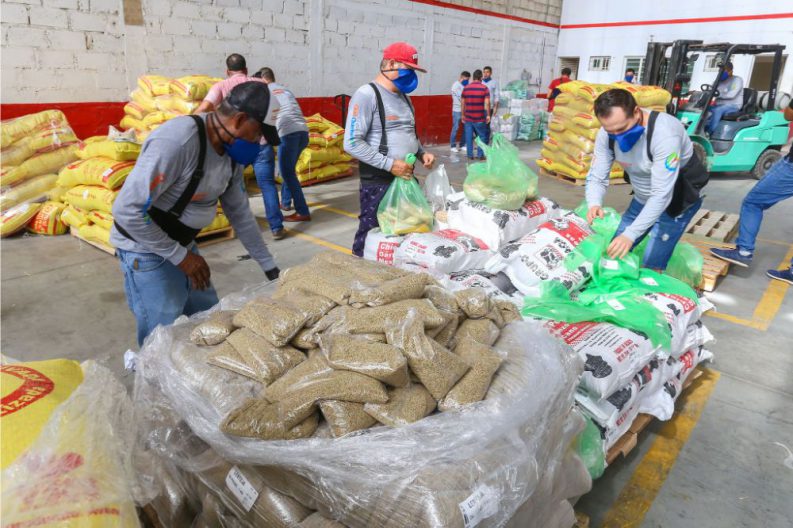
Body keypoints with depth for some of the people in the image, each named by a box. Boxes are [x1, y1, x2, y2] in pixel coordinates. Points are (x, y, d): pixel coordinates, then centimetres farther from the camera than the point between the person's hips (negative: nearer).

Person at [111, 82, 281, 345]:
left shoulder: (232, 151, -2)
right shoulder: (177, 140, -29)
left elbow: (240, 213, 7)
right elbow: (127, 210, -28)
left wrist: (270, 267, 10)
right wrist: (181, 256, -20)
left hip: (183, 244, 8)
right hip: (146, 249, -8)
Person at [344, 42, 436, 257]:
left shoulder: (403, 97, 16)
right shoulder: (367, 95, -11)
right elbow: (352, 143, -19)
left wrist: (422, 153, 6)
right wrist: (389, 164, -21)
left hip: (406, 179, 8)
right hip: (378, 182, -8)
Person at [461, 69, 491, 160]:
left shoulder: (466, 88, 5)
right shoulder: (484, 88, -5)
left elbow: (463, 103, 7)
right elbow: (487, 103, -10)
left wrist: (463, 115, 15)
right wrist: (488, 115, -3)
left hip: (468, 117, 3)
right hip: (479, 118, -3)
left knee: (469, 136, 8)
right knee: (481, 136, 9)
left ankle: (470, 155, 11)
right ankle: (480, 155, 9)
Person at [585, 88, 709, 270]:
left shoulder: (664, 133, -34)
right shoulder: (607, 134, -17)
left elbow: (662, 194, -36)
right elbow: (596, 177, -13)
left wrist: (630, 234, -43)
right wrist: (594, 205, -35)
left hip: (678, 199, -6)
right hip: (643, 198, 6)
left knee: (652, 266, -12)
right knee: (614, 251, 7)